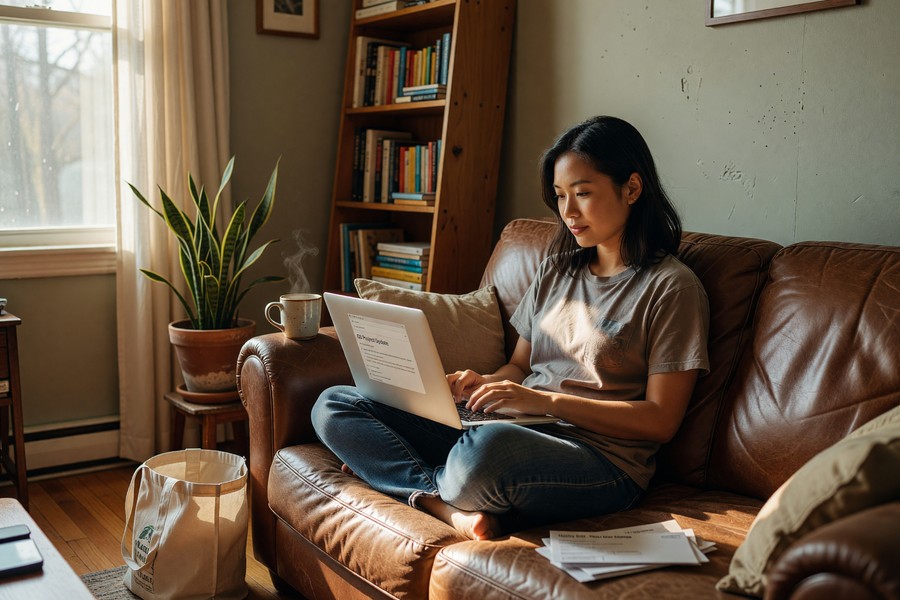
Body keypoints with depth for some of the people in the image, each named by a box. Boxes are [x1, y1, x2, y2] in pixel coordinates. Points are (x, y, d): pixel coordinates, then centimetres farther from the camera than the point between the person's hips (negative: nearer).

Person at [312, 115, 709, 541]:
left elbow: (660, 420, -7)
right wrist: (486, 384, -2)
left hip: (599, 461, -7)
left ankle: (426, 489, -12)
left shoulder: (672, 288, -3)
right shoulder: (556, 270, 18)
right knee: (333, 406, -5)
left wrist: (547, 401, -15)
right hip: (513, 430, 8)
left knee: (488, 447, -44)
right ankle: (452, 509, -22)